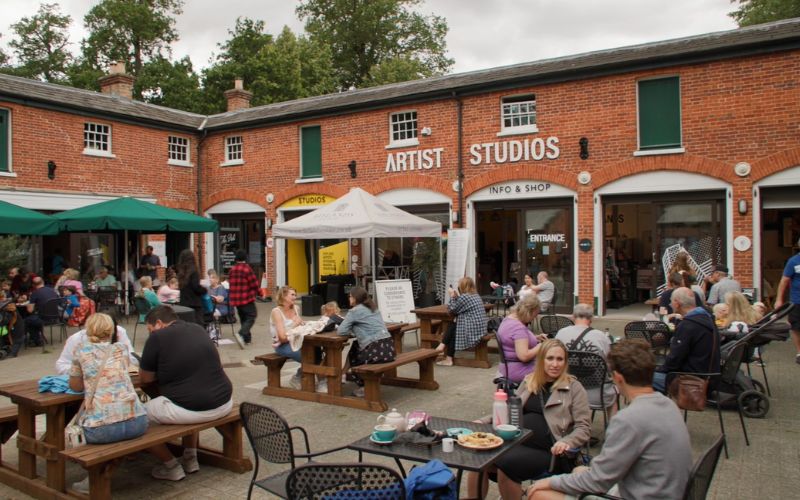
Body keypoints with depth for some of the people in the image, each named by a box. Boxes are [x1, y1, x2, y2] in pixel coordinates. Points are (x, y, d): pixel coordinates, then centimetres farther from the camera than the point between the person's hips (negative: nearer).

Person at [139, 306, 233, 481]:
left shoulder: (157, 337, -5)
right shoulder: (199, 329, 13)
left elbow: (145, 379, 4)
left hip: (189, 410, -7)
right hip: (224, 403, 7)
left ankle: (172, 467, 21)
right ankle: (190, 459, 34)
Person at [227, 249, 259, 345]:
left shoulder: (231, 270, 6)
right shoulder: (247, 269, -13)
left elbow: (230, 284, 12)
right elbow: (254, 284, -12)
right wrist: (255, 292, 7)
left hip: (235, 299, 7)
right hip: (247, 298, -7)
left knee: (243, 317, 16)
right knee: (251, 316, -1)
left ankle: (247, 338, 20)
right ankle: (241, 334, -20)